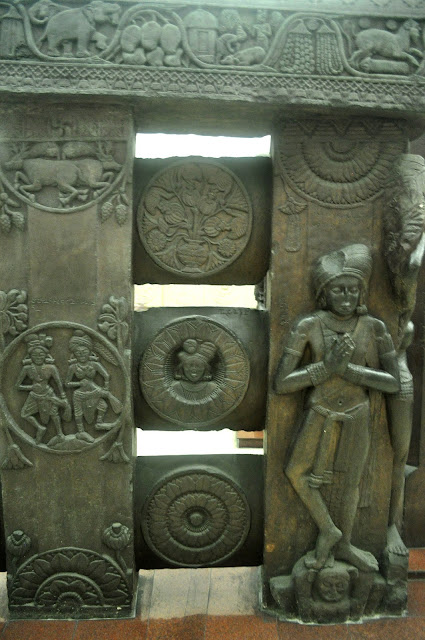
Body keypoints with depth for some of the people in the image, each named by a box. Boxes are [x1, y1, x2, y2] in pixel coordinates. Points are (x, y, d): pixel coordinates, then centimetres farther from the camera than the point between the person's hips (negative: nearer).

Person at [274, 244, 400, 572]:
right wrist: (326, 365, -29)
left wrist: (348, 368, -23)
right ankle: (328, 530, 28)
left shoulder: (375, 327, -11)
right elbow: (282, 383, -18)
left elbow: (394, 382, -11)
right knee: (297, 472, 5)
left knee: (352, 480, 15)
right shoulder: (307, 327, -16)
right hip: (321, 416, -1)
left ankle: (343, 545, 37)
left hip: (358, 416, 1)